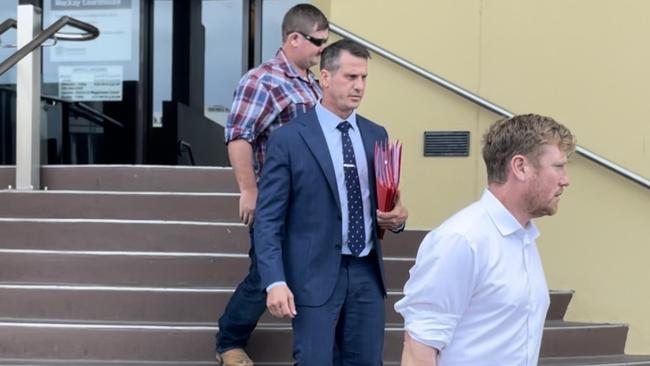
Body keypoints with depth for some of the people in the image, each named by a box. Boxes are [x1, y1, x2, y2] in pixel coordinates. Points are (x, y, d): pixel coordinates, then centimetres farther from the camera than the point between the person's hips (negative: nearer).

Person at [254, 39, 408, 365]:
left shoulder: (376, 135, 9)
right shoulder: (288, 139, -7)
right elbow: (268, 219, -8)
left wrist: (396, 215, -6)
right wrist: (275, 281, -17)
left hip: (367, 273, 5)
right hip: (316, 274, -5)